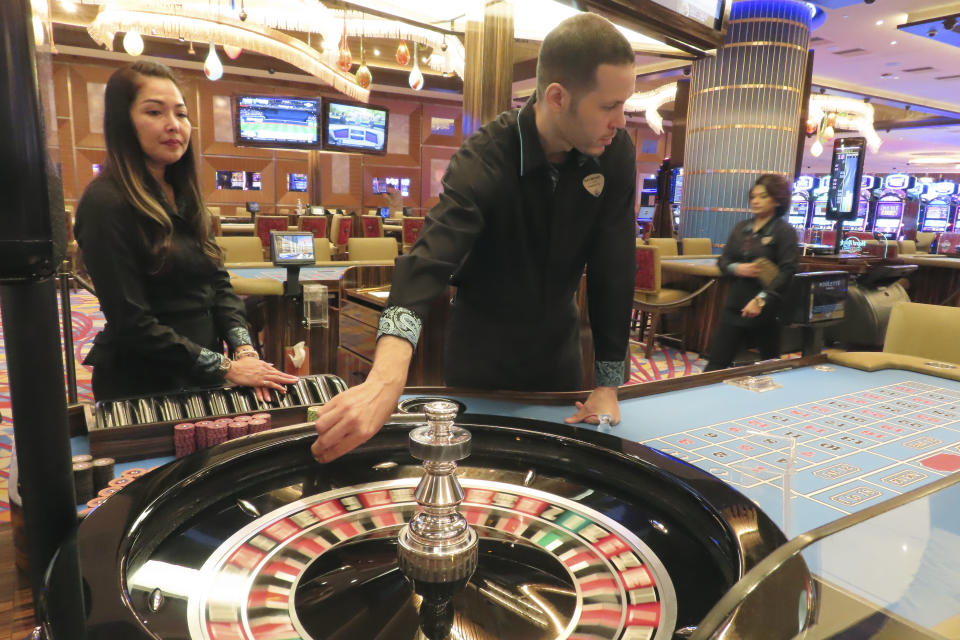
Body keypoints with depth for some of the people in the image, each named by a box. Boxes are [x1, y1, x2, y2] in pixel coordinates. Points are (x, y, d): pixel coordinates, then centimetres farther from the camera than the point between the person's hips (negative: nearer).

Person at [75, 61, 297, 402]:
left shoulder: (184, 195, 7)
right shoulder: (105, 203, -17)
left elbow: (218, 281, 3)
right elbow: (133, 324, -20)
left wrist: (244, 349, -13)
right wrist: (225, 367, -19)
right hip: (141, 385, -7)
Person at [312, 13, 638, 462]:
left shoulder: (615, 154, -15)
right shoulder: (485, 159, -27)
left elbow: (614, 268, -12)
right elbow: (429, 261, -41)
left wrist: (608, 383, -12)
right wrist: (387, 380, -57)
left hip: (558, 342, 4)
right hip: (483, 344, -3)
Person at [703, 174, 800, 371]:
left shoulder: (785, 231, -5)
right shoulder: (741, 228, 12)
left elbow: (787, 271, -13)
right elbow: (723, 261, 13)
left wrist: (761, 300, -22)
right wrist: (737, 269, -10)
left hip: (766, 309, -4)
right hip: (735, 305, 4)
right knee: (717, 361, 2)